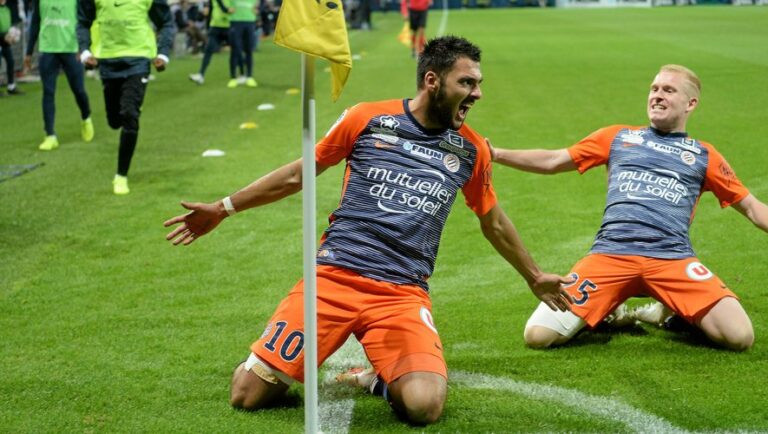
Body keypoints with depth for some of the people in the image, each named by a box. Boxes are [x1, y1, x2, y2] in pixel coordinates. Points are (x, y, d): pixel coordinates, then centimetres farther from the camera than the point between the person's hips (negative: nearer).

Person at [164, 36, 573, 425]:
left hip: (404, 293, 1)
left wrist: (535, 277, 35)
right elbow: (298, 174, 14)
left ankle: (387, 376, 8)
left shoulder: (471, 150, 9)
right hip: (334, 275, -1)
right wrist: (224, 207, 15)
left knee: (423, 405, -26)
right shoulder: (367, 119, 2)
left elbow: (494, 224, 26)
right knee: (247, 394, -11)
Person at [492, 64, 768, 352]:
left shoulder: (703, 155, 18)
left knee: (740, 337, -21)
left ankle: (672, 313, 10)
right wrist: (495, 154, 12)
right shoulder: (618, 138, 21)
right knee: (538, 335, -18)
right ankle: (608, 314, 13)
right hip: (610, 253, 0)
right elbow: (553, 161, 22)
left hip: (672, 258, 0)